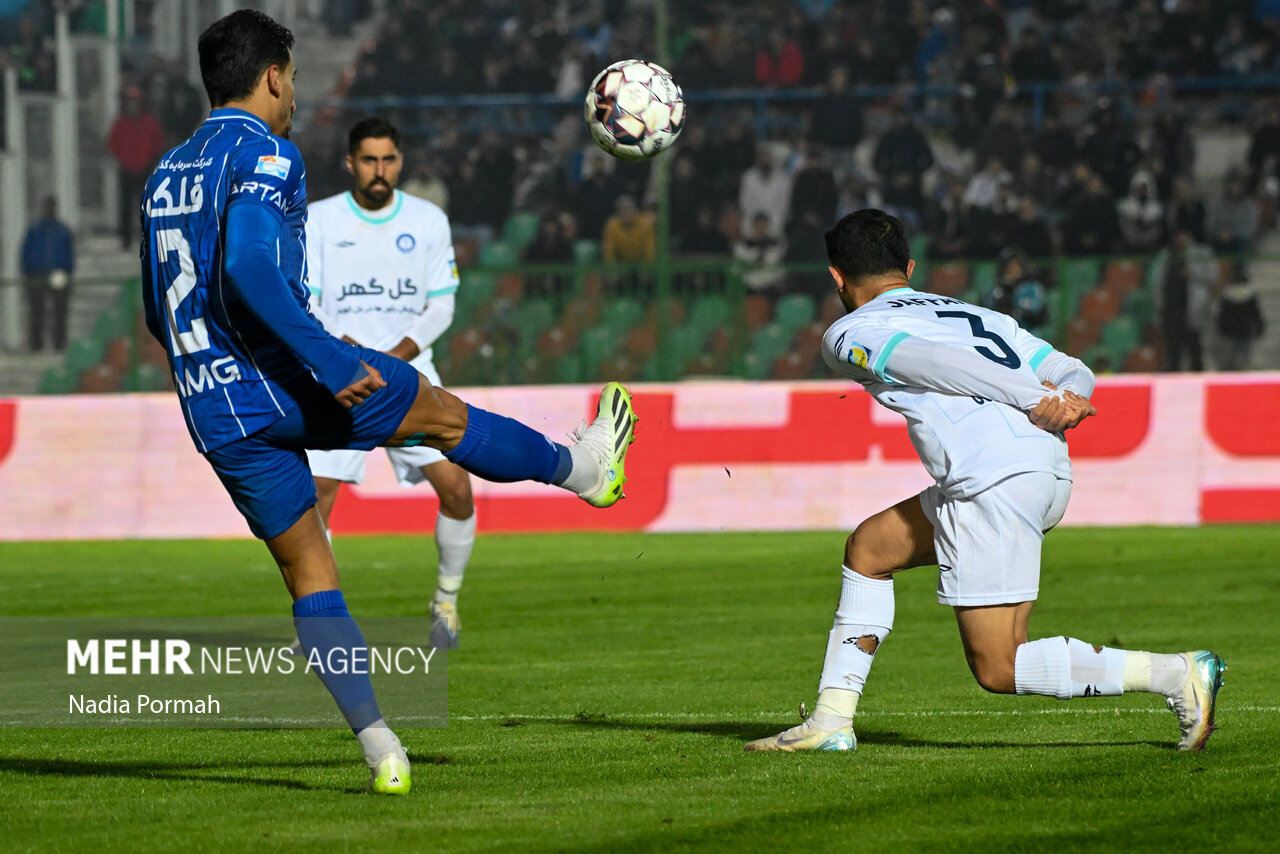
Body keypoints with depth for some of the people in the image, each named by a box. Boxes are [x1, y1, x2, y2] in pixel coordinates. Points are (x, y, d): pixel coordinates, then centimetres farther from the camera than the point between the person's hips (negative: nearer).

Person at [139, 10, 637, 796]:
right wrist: (331, 362, -27)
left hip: (213, 414, 8)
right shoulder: (262, 153, -9)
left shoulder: (166, 176, 16)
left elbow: (161, 310, 22)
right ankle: (584, 469, 39)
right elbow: (248, 266, -25)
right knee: (443, 414, 17)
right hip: (282, 380, -8)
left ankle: (381, 752, 4)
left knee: (308, 573, 10)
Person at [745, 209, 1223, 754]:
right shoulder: (975, 314, 30)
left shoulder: (849, 335, 9)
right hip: (1051, 472, 8)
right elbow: (1073, 373, 17)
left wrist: (1034, 400, -14)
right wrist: (1067, 399, -3)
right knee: (867, 550, 24)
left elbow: (927, 361, -10)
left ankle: (1178, 674, -10)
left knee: (998, 669, -3)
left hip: (993, 479, -8)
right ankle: (831, 722, 23)